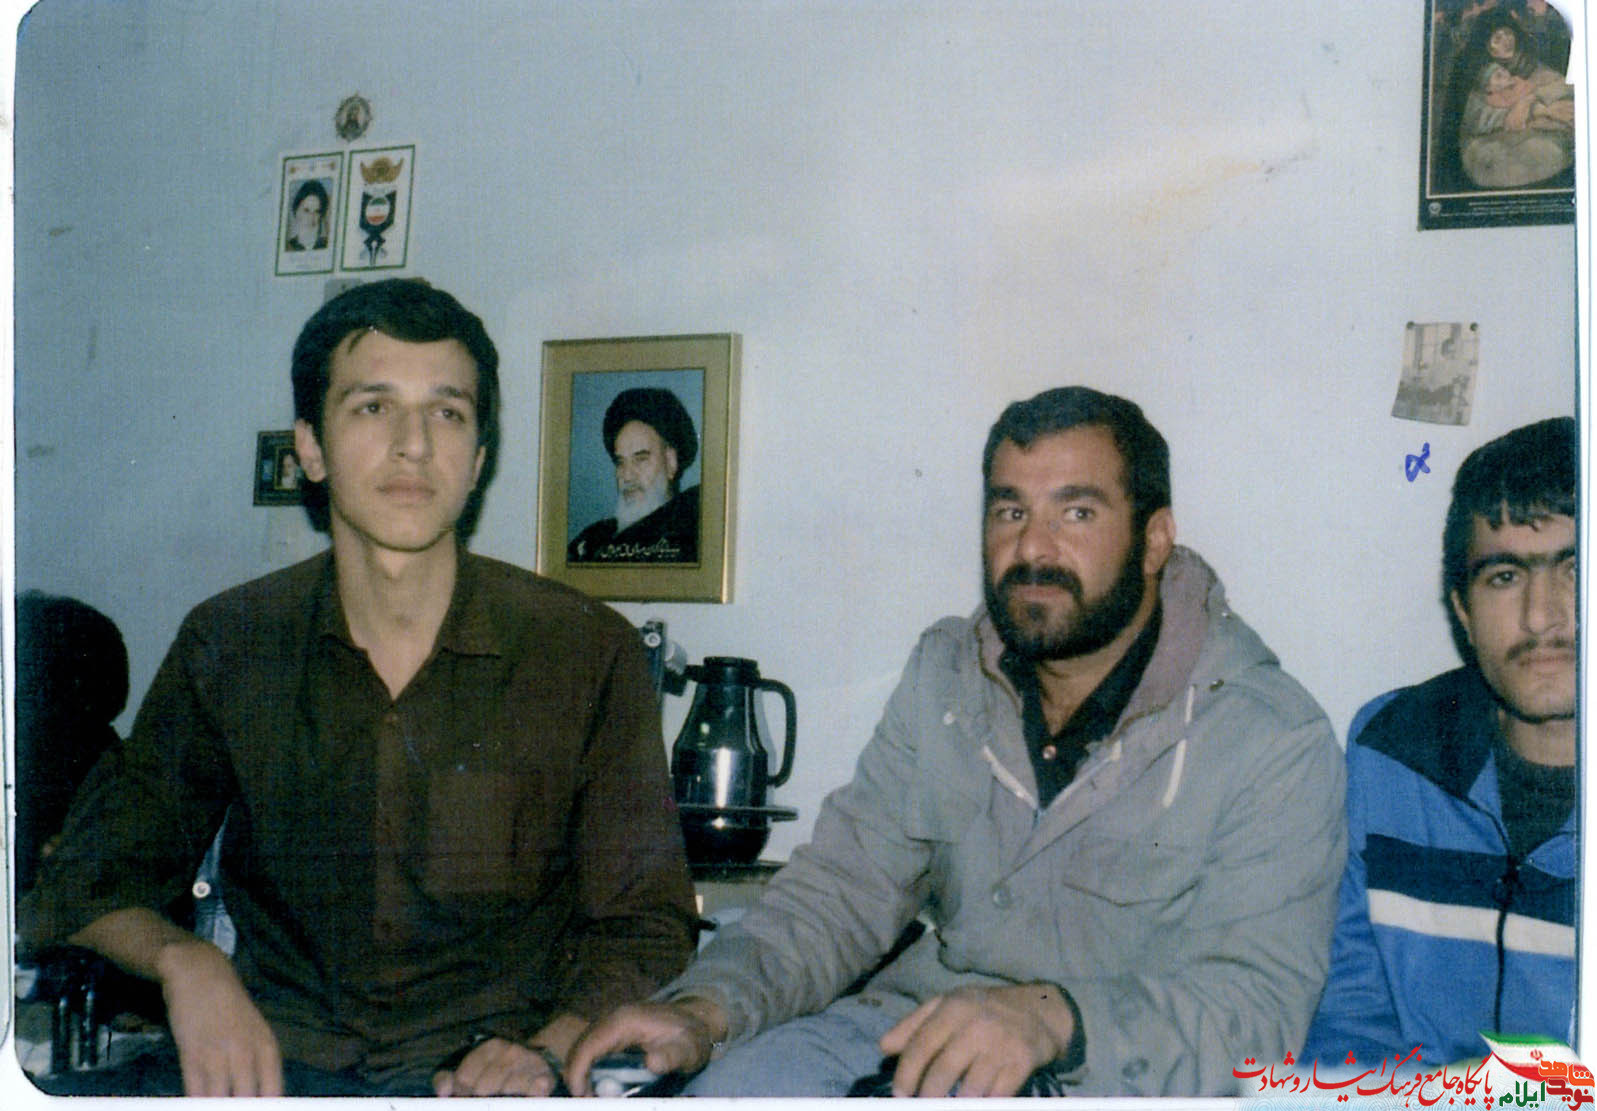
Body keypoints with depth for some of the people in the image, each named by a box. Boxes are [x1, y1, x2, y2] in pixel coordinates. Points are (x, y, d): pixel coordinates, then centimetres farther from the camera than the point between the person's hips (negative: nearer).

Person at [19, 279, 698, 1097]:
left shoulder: (588, 653, -1)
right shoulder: (230, 645, 6)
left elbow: (645, 924, 5)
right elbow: (93, 877, 11)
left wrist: (545, 1051, -15)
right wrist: (181, 959, -11)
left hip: (479, 1073, -1)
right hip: (270, 1059, 2)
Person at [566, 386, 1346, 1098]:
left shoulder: (1276, 742, -10)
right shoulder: (944, 677, 8)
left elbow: (1259, 997, -19)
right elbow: (844, 887, 6)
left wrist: (1055, 1018, -38)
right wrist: (707, 1008, -13)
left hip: (1123, 1073, -4)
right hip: (926, 1023, 5)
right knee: (733, 1086, -23)